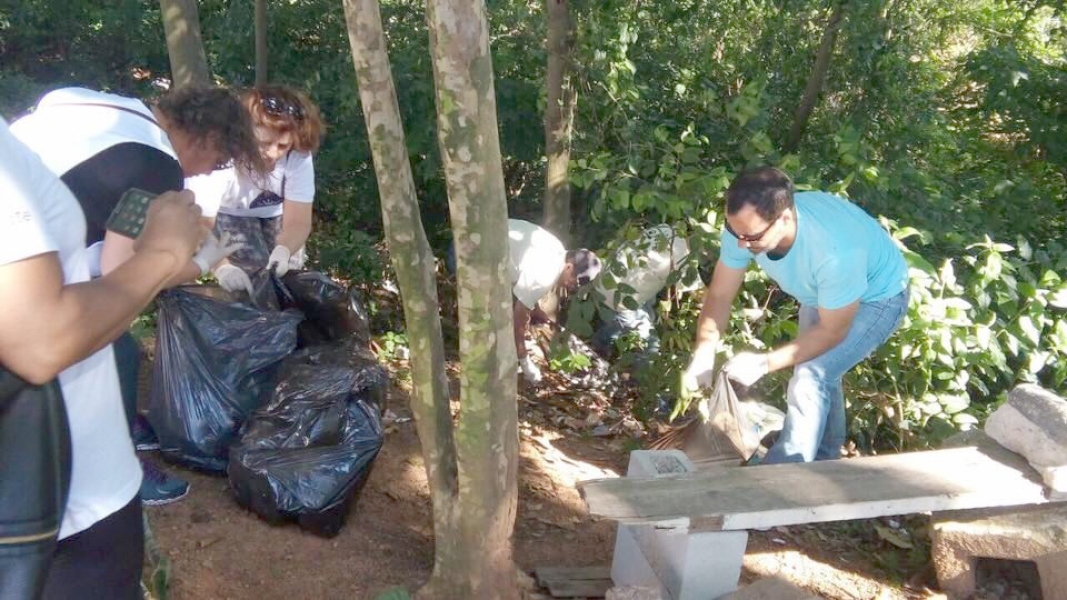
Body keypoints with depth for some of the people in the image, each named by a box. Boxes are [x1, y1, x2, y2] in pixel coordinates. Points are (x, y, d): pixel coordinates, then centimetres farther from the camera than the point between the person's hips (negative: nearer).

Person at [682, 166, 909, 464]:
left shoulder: (836, 252, -45)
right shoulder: (746, 226, -29)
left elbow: (832, 332, -30)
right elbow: (720, 296, -18)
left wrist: (764, 363, -37)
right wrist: (702, 358, -32)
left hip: (876, 297, -6)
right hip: (823, 292, 7)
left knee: (810, 378, -20)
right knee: (818, 369, 20)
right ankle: (823, 457, 43)